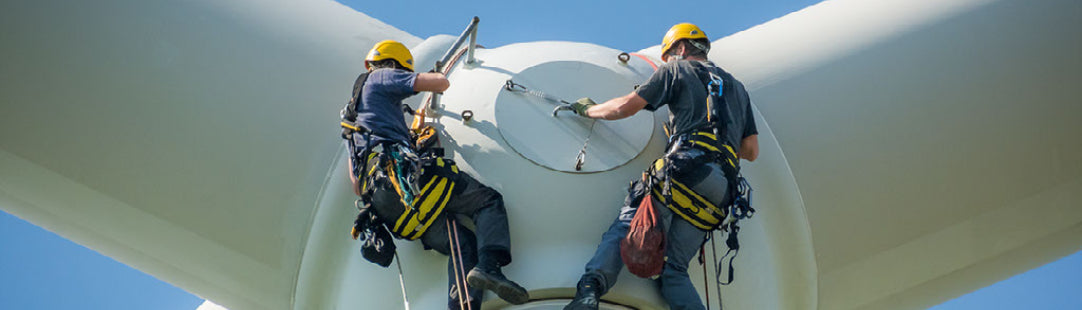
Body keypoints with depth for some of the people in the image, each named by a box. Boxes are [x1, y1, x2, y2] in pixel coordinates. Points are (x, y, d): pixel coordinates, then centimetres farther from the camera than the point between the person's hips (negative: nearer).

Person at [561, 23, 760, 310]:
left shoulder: (677, 70, 15)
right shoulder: (737, 87, 33)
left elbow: (627, 106, 9)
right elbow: (751, 151, 28)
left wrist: (589, 109, 26)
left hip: (687, 168, -5)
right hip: (720, 191, 5)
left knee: (625, 227, -9)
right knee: (674, 268, 4)